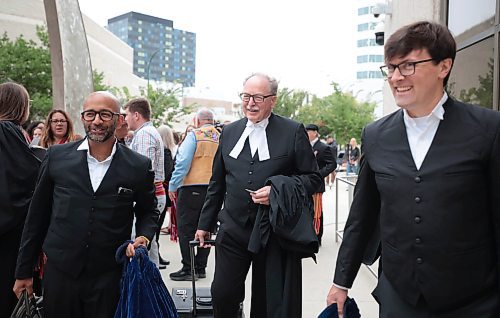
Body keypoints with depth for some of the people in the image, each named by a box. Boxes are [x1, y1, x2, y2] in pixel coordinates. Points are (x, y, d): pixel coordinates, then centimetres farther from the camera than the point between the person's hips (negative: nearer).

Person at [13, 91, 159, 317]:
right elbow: (37, 214, 7)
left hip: (109, 278, -1)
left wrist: (143, 237, -11)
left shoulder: (139, 166, -4)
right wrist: (24, 271, 10)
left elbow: (148, 212, 10)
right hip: (59, 272, 1)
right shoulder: (56, 156, 0)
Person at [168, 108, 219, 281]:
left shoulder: (194, 135, -6)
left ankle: (188, 269, 5)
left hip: (193, 188, -5)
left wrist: (173, 186, -5)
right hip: (214, 190, 6)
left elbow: (183, 163, -12)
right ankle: (201, 268, 20)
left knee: (186, 230, 3)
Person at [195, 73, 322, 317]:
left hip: (275, 232, -3)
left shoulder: (293, 131, -4)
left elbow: (313, 178, -1)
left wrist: (278, 190, -17)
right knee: (222, 295, 5)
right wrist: (205, 223, 16)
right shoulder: (229, 132, 9)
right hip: (233, 230, 3)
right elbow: (217, 184, 16)